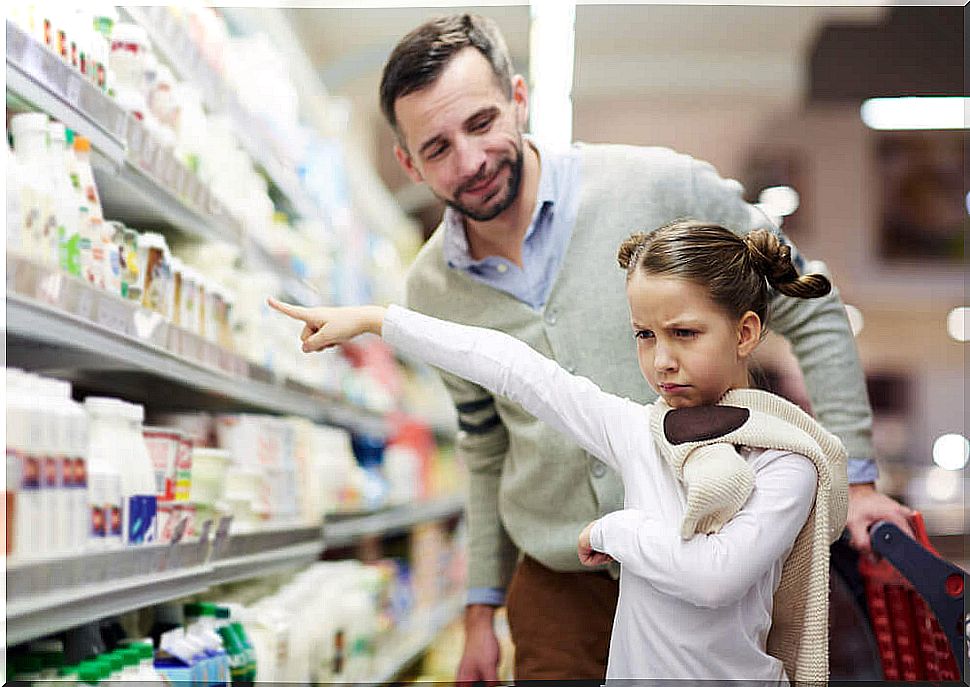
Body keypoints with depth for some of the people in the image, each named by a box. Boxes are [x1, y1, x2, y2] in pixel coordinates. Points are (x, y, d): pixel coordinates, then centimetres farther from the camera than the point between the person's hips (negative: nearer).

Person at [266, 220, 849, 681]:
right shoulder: (641, 431, 1)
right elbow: (514, 369, 4)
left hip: (733, 673, -4)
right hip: (630, 670, 4)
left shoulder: (785, 463, -12)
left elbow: (713, 575, -26)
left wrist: (613, 529, -11)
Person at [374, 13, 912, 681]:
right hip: (559, 590, 3)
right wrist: (483, 607, 16)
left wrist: (855, 476, -7)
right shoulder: (432, 294, 1)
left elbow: (810, 313, -3)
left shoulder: (663, 188, -13)